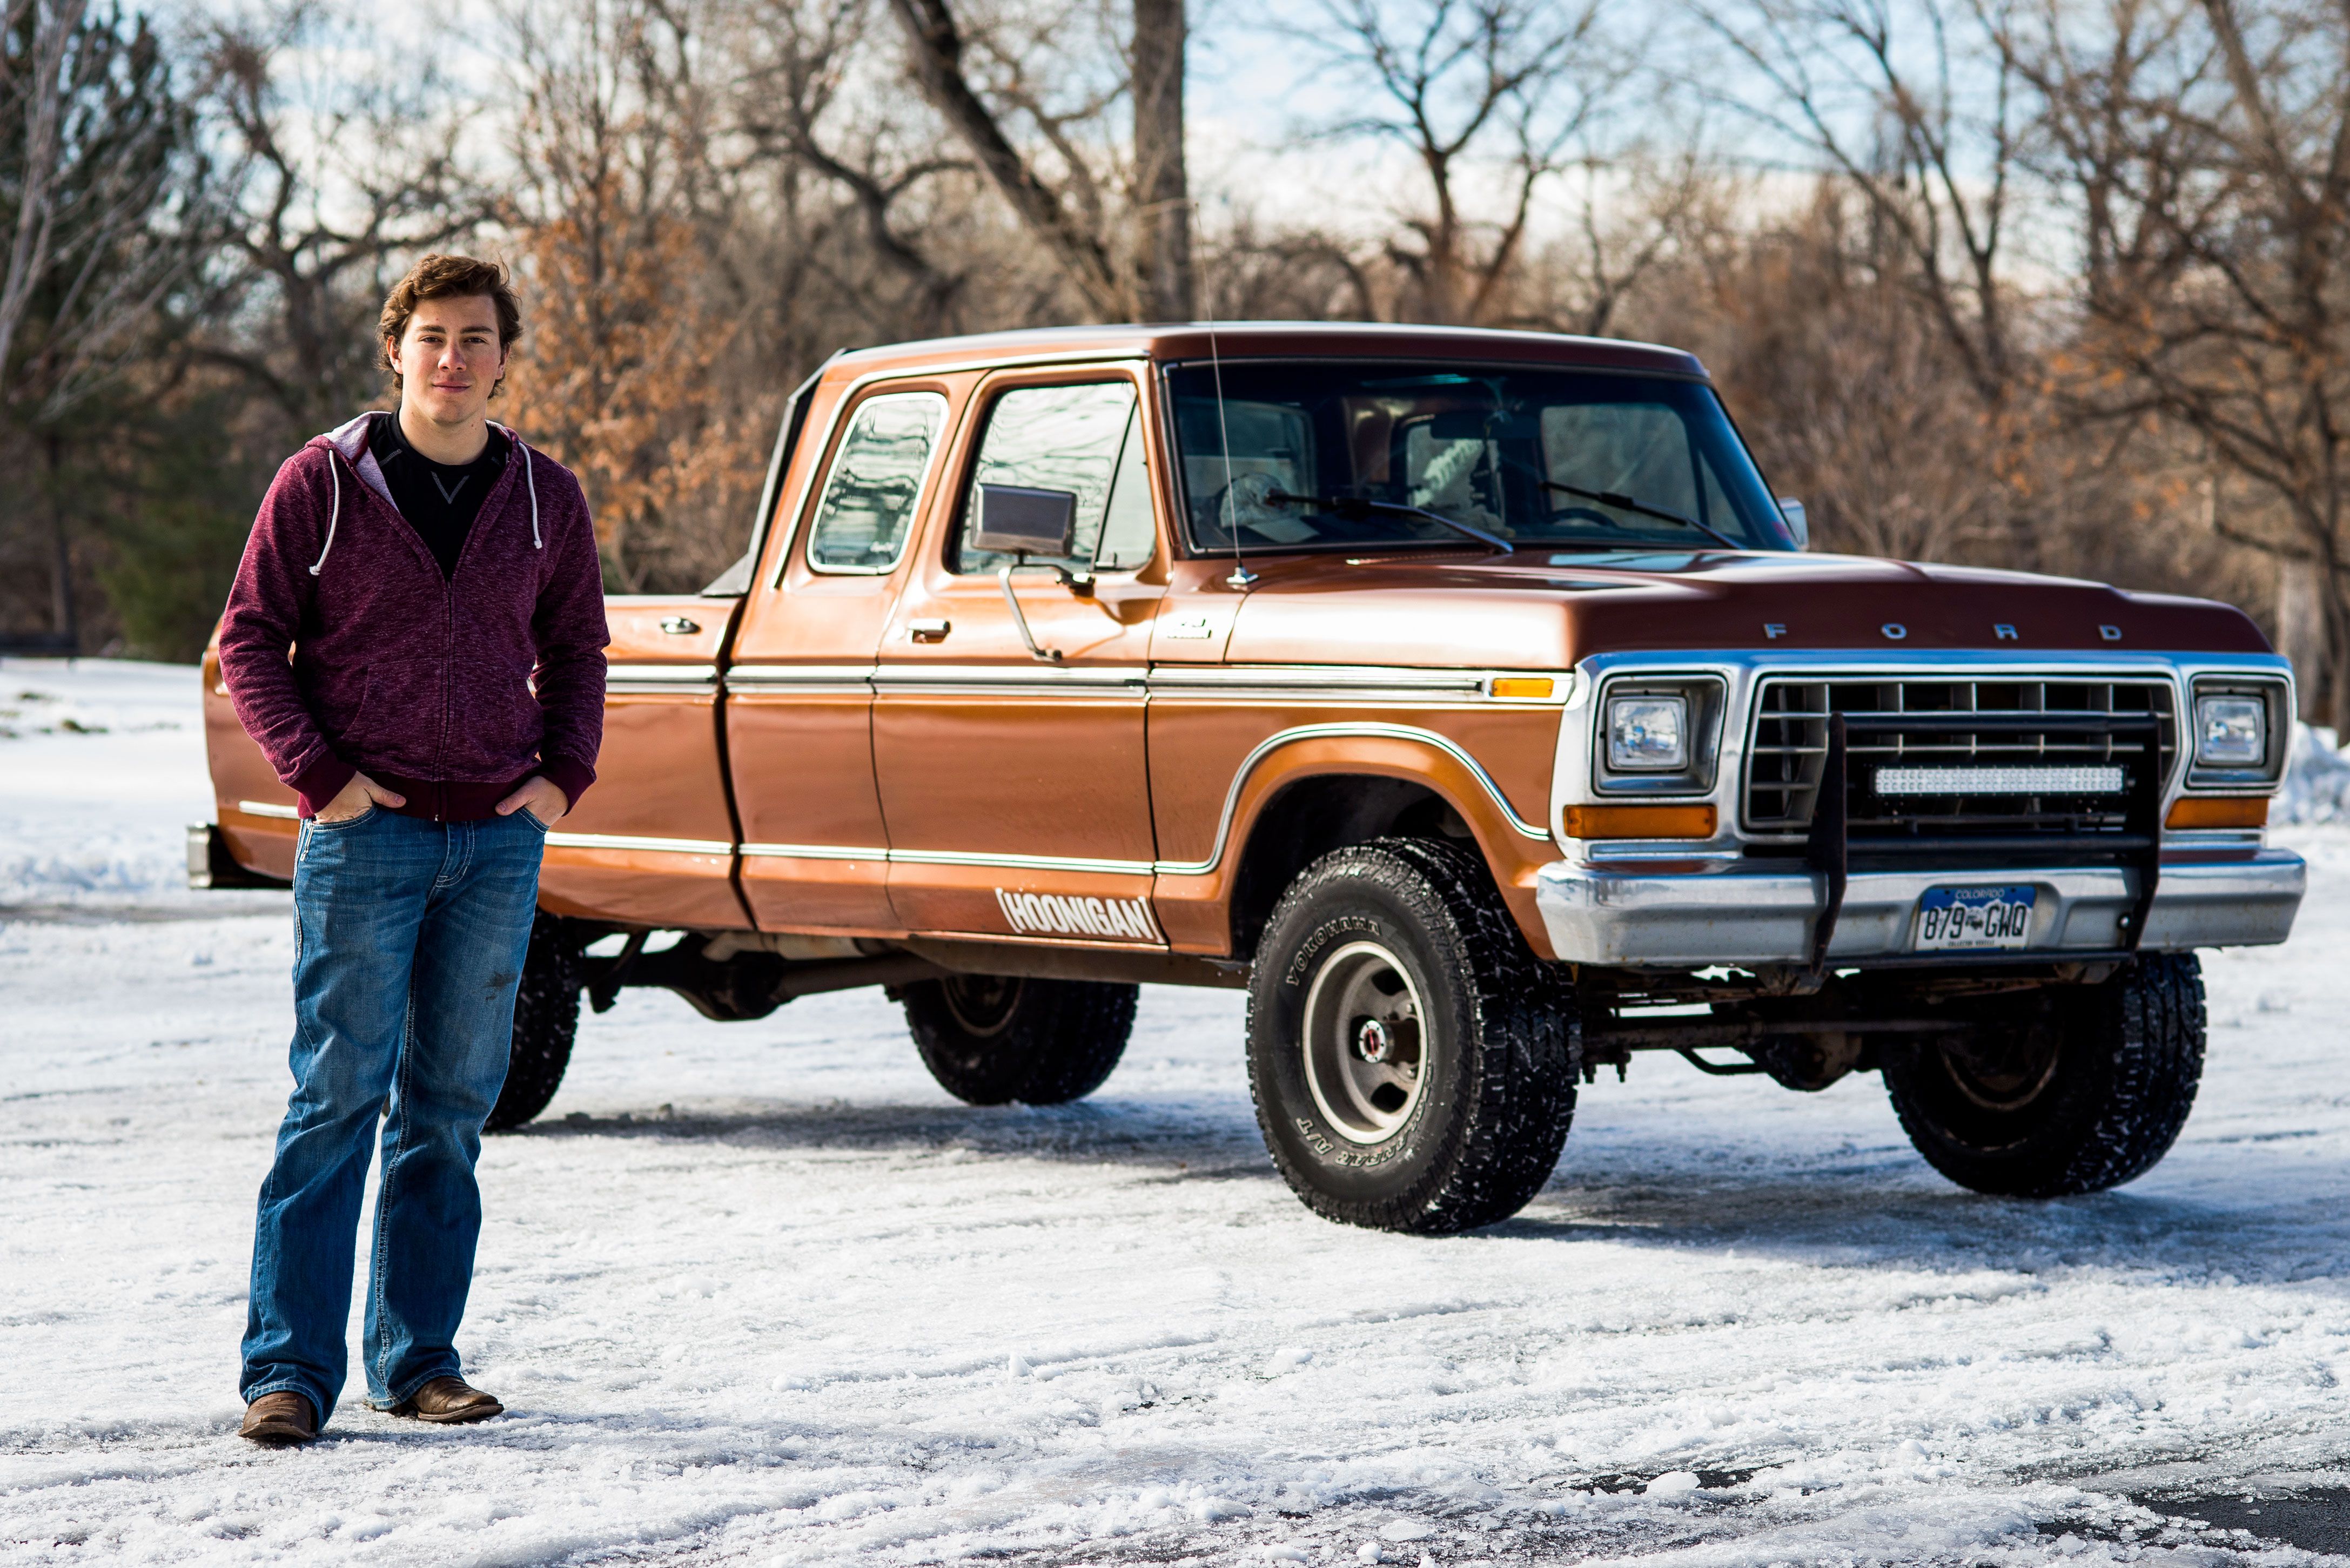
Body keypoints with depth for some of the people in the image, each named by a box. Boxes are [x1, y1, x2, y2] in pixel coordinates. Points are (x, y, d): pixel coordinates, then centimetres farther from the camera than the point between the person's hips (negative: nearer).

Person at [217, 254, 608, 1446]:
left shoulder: (547, 499, 8)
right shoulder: (324, 481, -1)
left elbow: (573, 651, 18)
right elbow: (251, 639, 1)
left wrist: (564, 771, 3)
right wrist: (319, 774, -9)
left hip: (499, 839, 3)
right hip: (365, 835, -3)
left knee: (452, 1107, 7)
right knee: (338, 1097, -6)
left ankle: (418, 1357, 15)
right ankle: (289, 1365, -2)